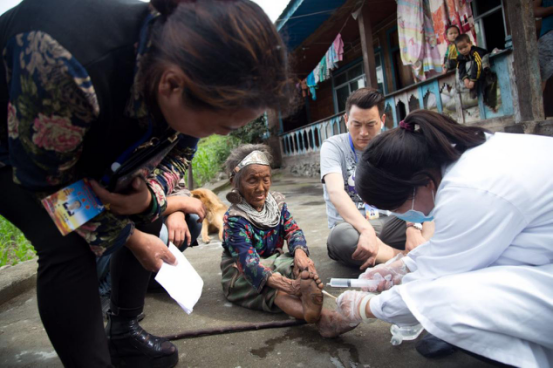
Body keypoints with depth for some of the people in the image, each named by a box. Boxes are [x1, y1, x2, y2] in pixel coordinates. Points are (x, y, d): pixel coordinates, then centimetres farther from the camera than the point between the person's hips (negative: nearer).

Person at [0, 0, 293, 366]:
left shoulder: (182, 64, -23)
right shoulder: (65, 65, -44)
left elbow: (179, 151, -7)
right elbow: (49, 181, -28)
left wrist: (150, 197, -28)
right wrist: (130, 238, -21)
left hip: (88, 145, 6)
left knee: (146, 217, -4)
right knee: (68, 245, -26)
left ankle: (123, 332, 15)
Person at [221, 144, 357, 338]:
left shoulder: (277, 202, -3)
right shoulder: (235, 218, -24)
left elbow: (292, 230, -10)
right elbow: (247, 258, -34)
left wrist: (299, 251, -37)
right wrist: (282, 283, -51)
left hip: (273, 260, 6)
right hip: (242, 271, -6)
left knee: (301, 265, -23)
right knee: (271, 290, -35)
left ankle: (311, 304, -56)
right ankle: (319, 317, -63)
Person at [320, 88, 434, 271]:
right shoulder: (333, 146, -5)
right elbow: (335, 192, -23)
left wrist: (413, 227, -29)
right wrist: (367, 230, -39)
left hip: (388, 222, 3)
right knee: (341, 236, -39)